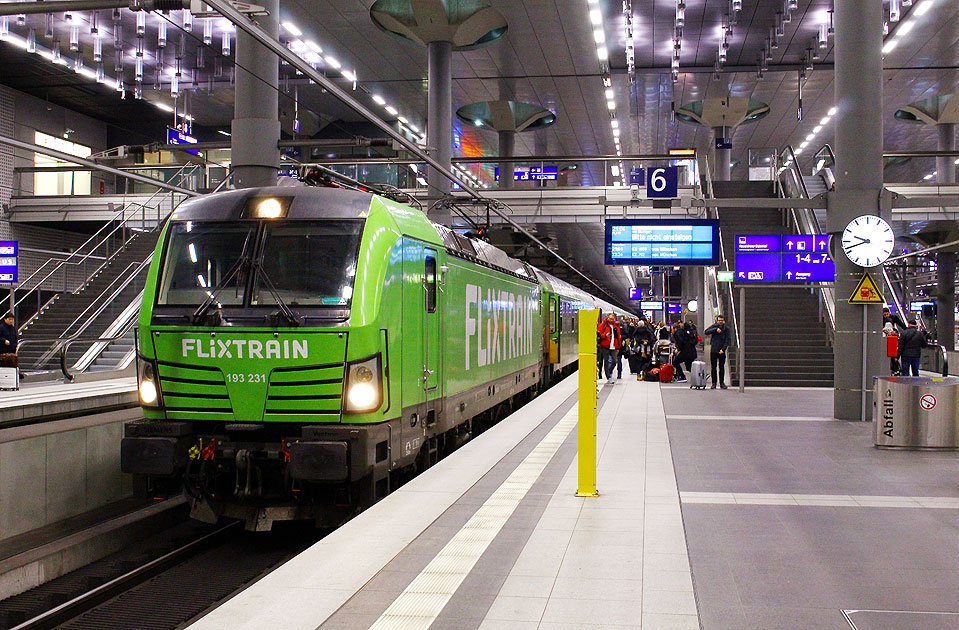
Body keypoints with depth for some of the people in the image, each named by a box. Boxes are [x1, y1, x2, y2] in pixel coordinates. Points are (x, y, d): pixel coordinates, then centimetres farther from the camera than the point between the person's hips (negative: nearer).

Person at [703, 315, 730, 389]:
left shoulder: (726, 329, 2)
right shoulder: (714, 326, 2)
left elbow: (727, 340, -3)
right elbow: (706, 332, -11)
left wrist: (723, 349, -15)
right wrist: (715, 329, -19)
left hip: (721, 351, 0)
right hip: (713, 350, 0)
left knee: (722, 368, 3)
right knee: (713, 367, 2)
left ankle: (722, 383, 12)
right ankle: (714, 383, 7)